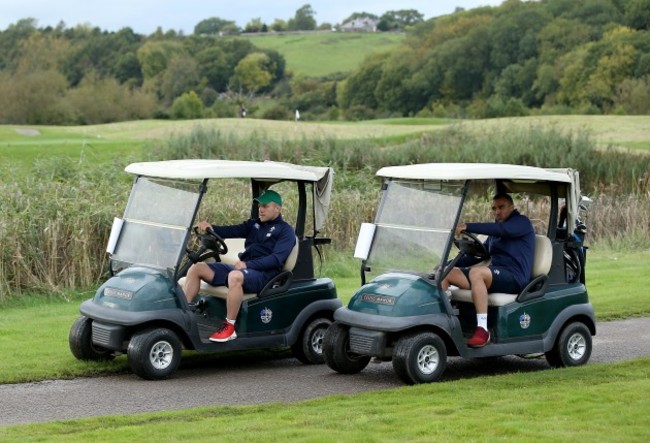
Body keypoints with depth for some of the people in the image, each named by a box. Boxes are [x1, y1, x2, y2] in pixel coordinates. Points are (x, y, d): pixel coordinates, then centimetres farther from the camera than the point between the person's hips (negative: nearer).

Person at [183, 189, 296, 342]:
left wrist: (248, 264, -23)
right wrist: (211, 228, -15)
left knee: (235, 276, -41)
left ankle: (229, 328, -33)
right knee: (197, 268, -4)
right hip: (242, 268, 8)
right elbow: (233, 231, 5)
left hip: (263, 273, -8)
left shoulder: (285, 230, 3)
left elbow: (277, 258, -12)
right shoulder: (254, 224, 22)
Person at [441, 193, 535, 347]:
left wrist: (468, 227, -29)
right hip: (495, 275, 8)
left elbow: (502, 229, -21)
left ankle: (482, 330, -42)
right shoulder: (494, 232, 26)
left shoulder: (522, 222, 0)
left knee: (476, 272, -37)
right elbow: (480, 254, 27)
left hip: (515, 278, -8)